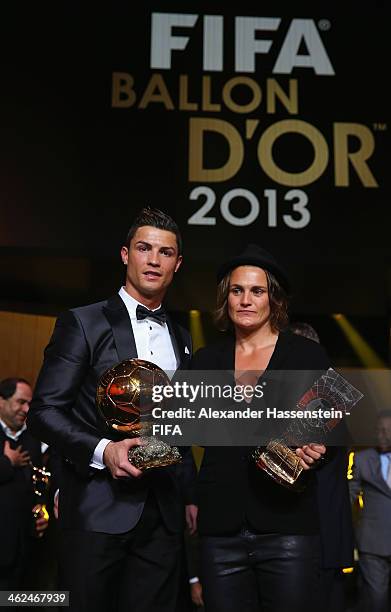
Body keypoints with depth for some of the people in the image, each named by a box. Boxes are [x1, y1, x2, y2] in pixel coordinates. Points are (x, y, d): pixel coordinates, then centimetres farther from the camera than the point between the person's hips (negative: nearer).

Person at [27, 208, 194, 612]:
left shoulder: (181, 339, 15)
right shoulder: (82, 323, -2)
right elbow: (43, 411, -8)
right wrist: (102, 450, -21)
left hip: (162, 515, 5)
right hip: (98, 511, -4)